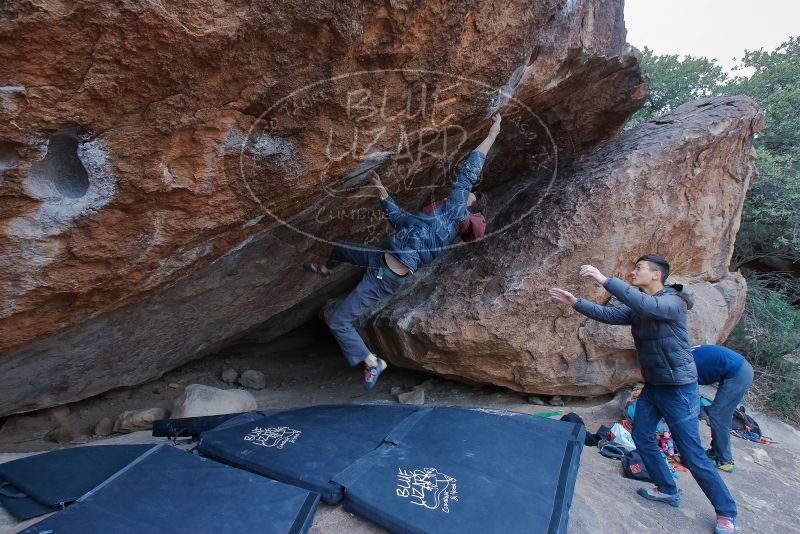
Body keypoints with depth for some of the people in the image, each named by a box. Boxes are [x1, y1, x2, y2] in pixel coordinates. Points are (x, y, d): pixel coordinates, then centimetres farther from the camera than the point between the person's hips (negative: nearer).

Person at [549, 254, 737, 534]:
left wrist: (604, 280, -44)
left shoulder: (673, 301, -20)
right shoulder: (637, 308, 4)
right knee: (642, 436, 13)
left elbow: (648, 305, -40)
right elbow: (607, 314, 3)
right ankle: (667, 490, 31)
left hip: (679, 388, -8)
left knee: (692, 454, -1)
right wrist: (575, 302, -6)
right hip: (653, 385, 8)